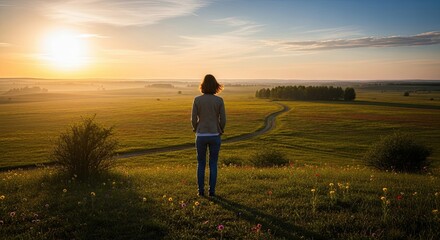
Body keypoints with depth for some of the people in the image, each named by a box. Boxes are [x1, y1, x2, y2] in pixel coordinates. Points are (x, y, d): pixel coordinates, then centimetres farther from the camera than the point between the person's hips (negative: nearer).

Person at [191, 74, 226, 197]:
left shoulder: (197, 100, -7)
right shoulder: (219, 100, -7)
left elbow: (193, 119, -5)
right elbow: (223, 120, -6)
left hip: (201, 136, 0)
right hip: (214, 135, 0)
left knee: (201, 163, 13)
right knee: (213, 164, 10)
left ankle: (201, 190, 15)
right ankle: (212, 191, 12)